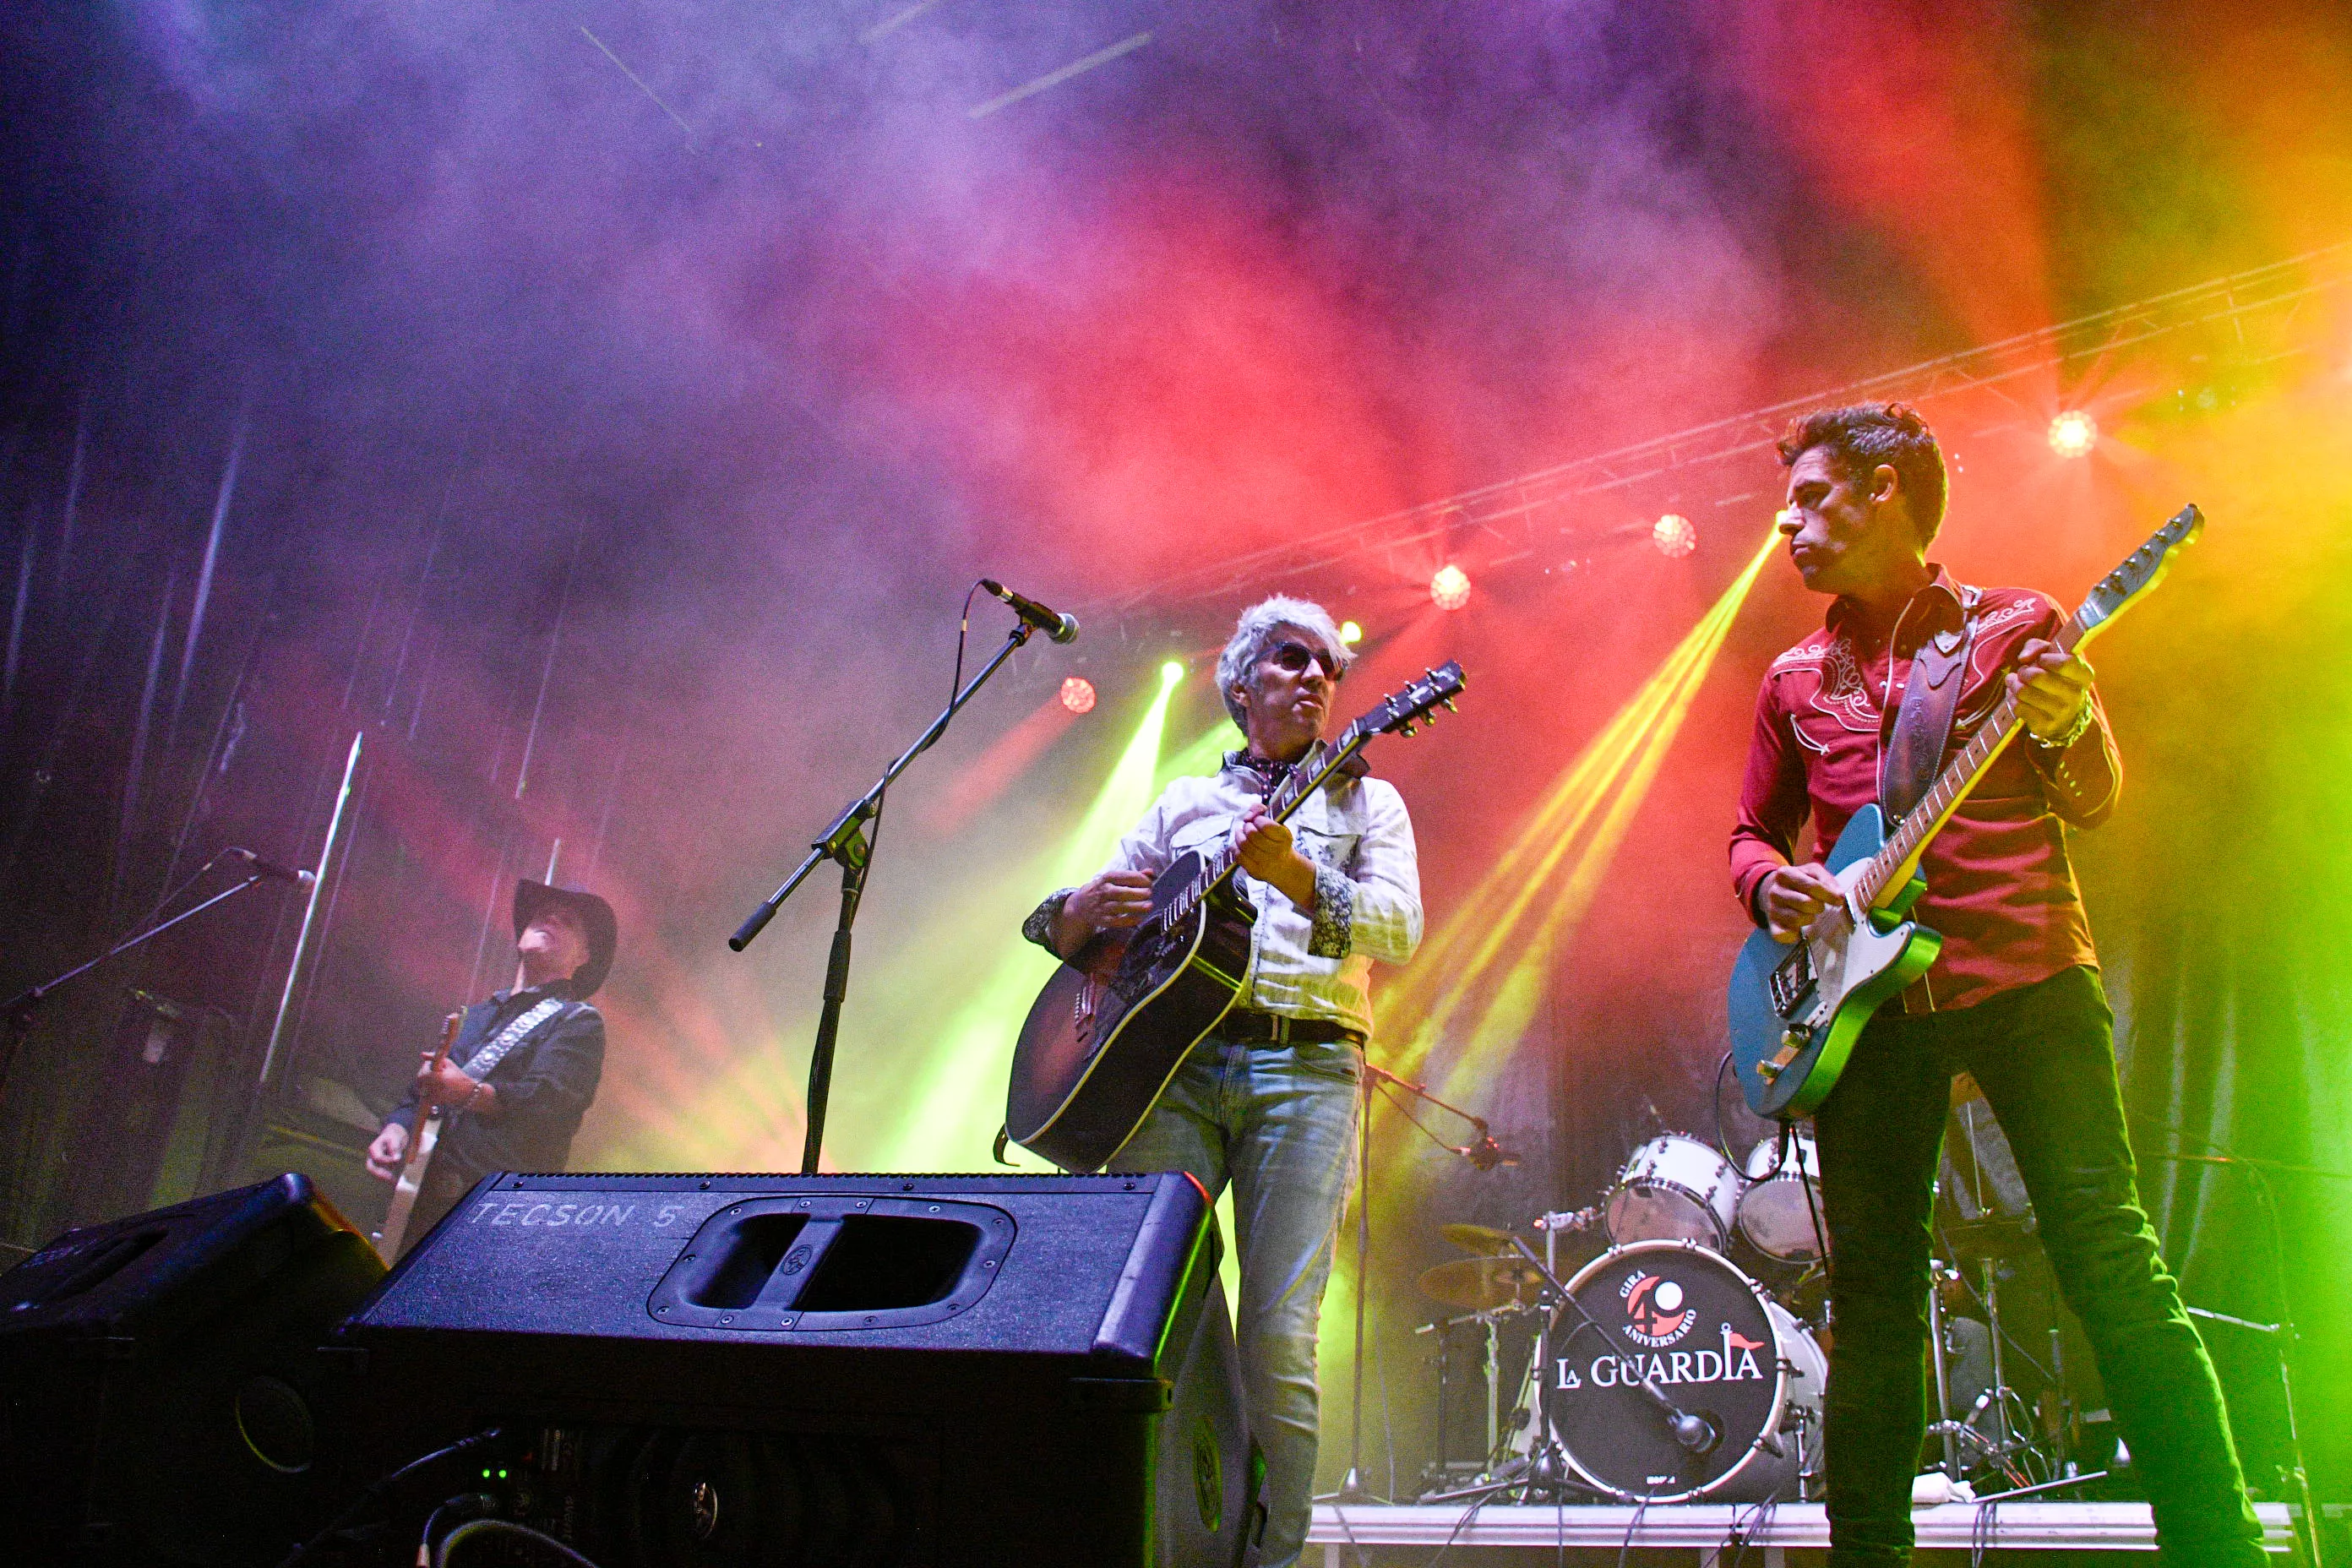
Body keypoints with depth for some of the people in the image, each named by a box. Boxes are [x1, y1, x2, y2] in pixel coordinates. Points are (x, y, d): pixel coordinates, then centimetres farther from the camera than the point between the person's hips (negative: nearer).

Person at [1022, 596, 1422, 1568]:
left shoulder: (1364, 801, 17)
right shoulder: (1183, 803, 22)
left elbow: (1400, 928, -2)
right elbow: (1058, 924, 21)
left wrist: (1296, 876, -20)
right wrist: (1092, 905, -4)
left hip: (1306, 1064, -1)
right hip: (1176, 1058, 2)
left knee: (1278, 1341, -10)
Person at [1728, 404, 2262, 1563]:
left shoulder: (2018, 626, 9)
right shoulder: (1797, 678, 17)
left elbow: (2094, 804, 7)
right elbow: (1753, 831, 21)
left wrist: (2069, 725, -15)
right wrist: (1772, 884, -2)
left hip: (2026, 974, -3)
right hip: (1869, 999, 3)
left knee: (2110, 1262, -9)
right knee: (1872, 1294, 3)